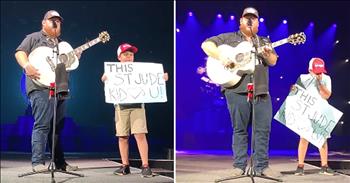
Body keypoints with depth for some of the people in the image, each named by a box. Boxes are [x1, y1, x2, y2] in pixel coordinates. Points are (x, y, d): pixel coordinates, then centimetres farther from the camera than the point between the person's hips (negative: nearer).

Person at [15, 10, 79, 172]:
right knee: (42, 125, -13)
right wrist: (27, 66, -22)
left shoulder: (61, 44, 26)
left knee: (58, 127, 8)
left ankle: (60, 163, 13)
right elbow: (20, 52, -3)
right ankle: (38, 162, -11)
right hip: (41, 87, -7)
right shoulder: (34, 38, 7)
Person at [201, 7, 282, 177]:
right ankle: (239, 166, 7)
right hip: (237, 89, -3)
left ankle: (261, 166, 10)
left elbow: (273, 62, 12)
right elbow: (206, 44, 3)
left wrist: (267, 54, -11)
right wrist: (221, 56, -13)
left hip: (261, 90, 4)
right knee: (239, 129, 1)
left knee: (263, 129, 2)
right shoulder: (229, 38, 10)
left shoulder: (264, 41, 21)